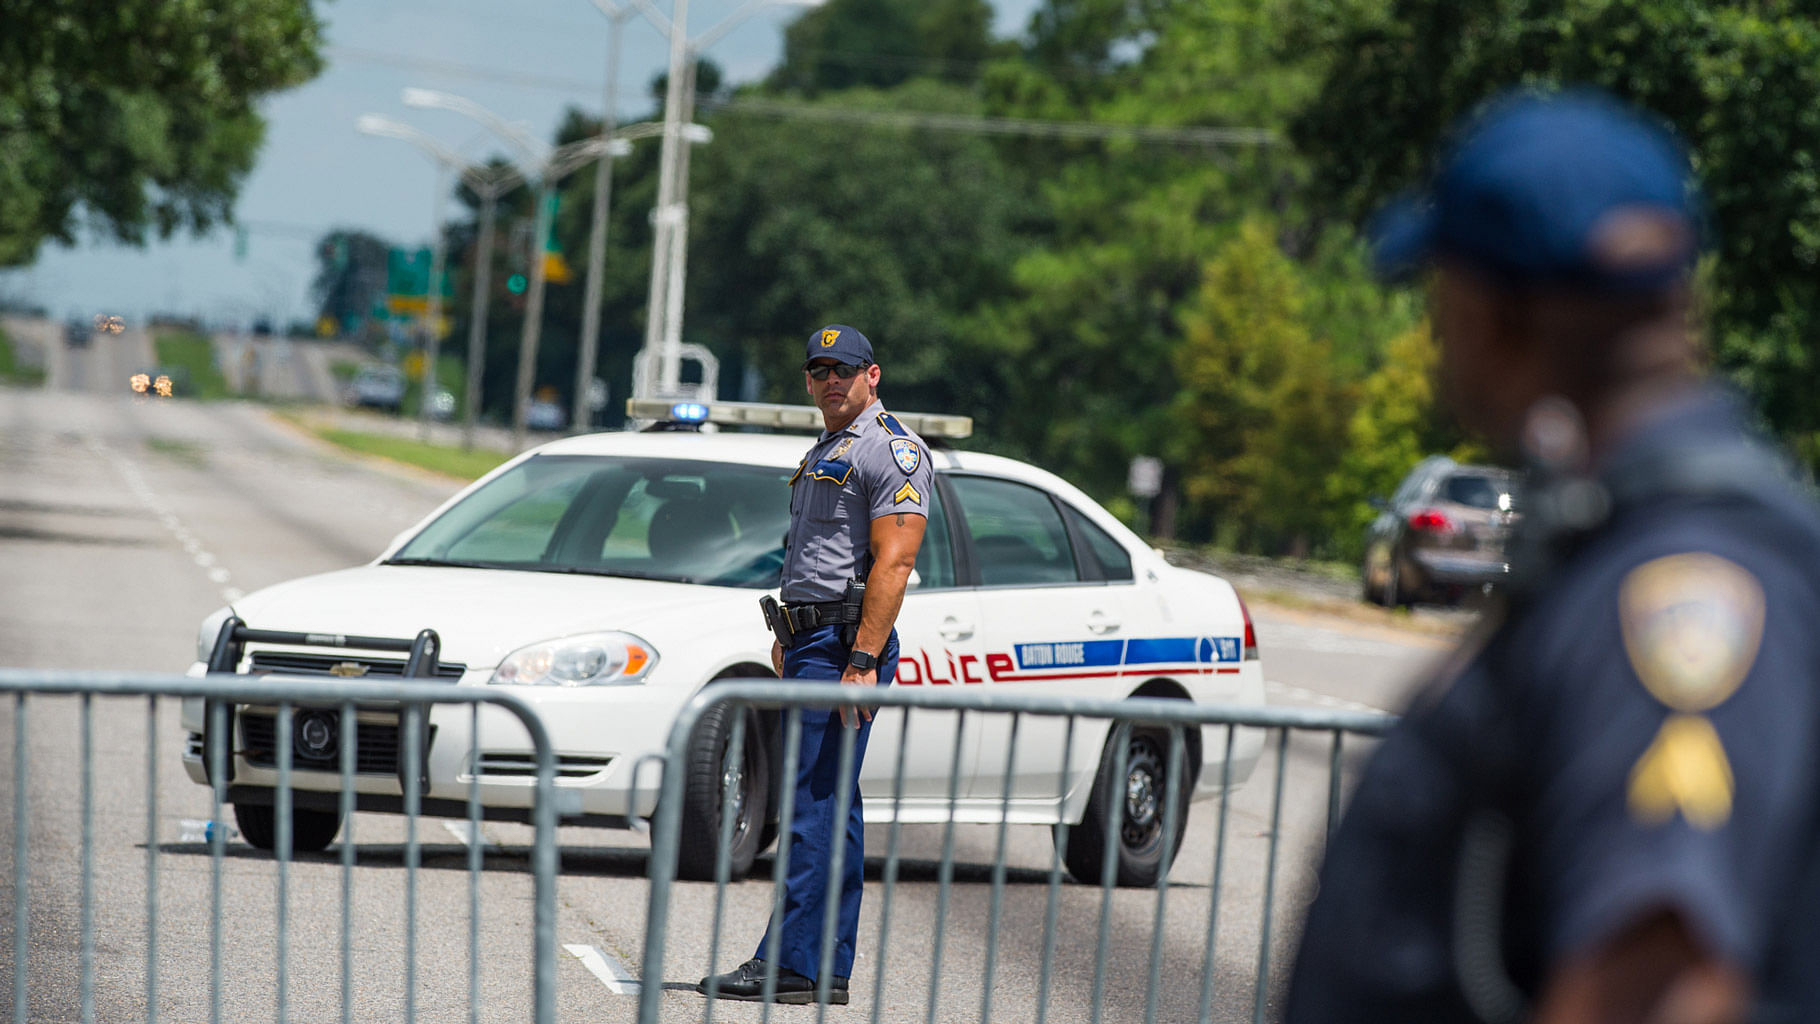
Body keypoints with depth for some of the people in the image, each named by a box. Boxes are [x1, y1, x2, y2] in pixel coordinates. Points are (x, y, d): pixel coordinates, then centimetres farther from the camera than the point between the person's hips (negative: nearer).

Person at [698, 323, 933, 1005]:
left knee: (816, 805, -12)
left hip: (845, 641, -10)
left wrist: (862, 661, -24)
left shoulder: (891, 449, -9)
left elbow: (892, 563, -18)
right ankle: (830, 967, 11)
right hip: (811, 638, 10)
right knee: (830, 805, 9)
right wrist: (790, 640, 22)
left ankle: (794, 962, -14)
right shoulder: (826, 451, 22)